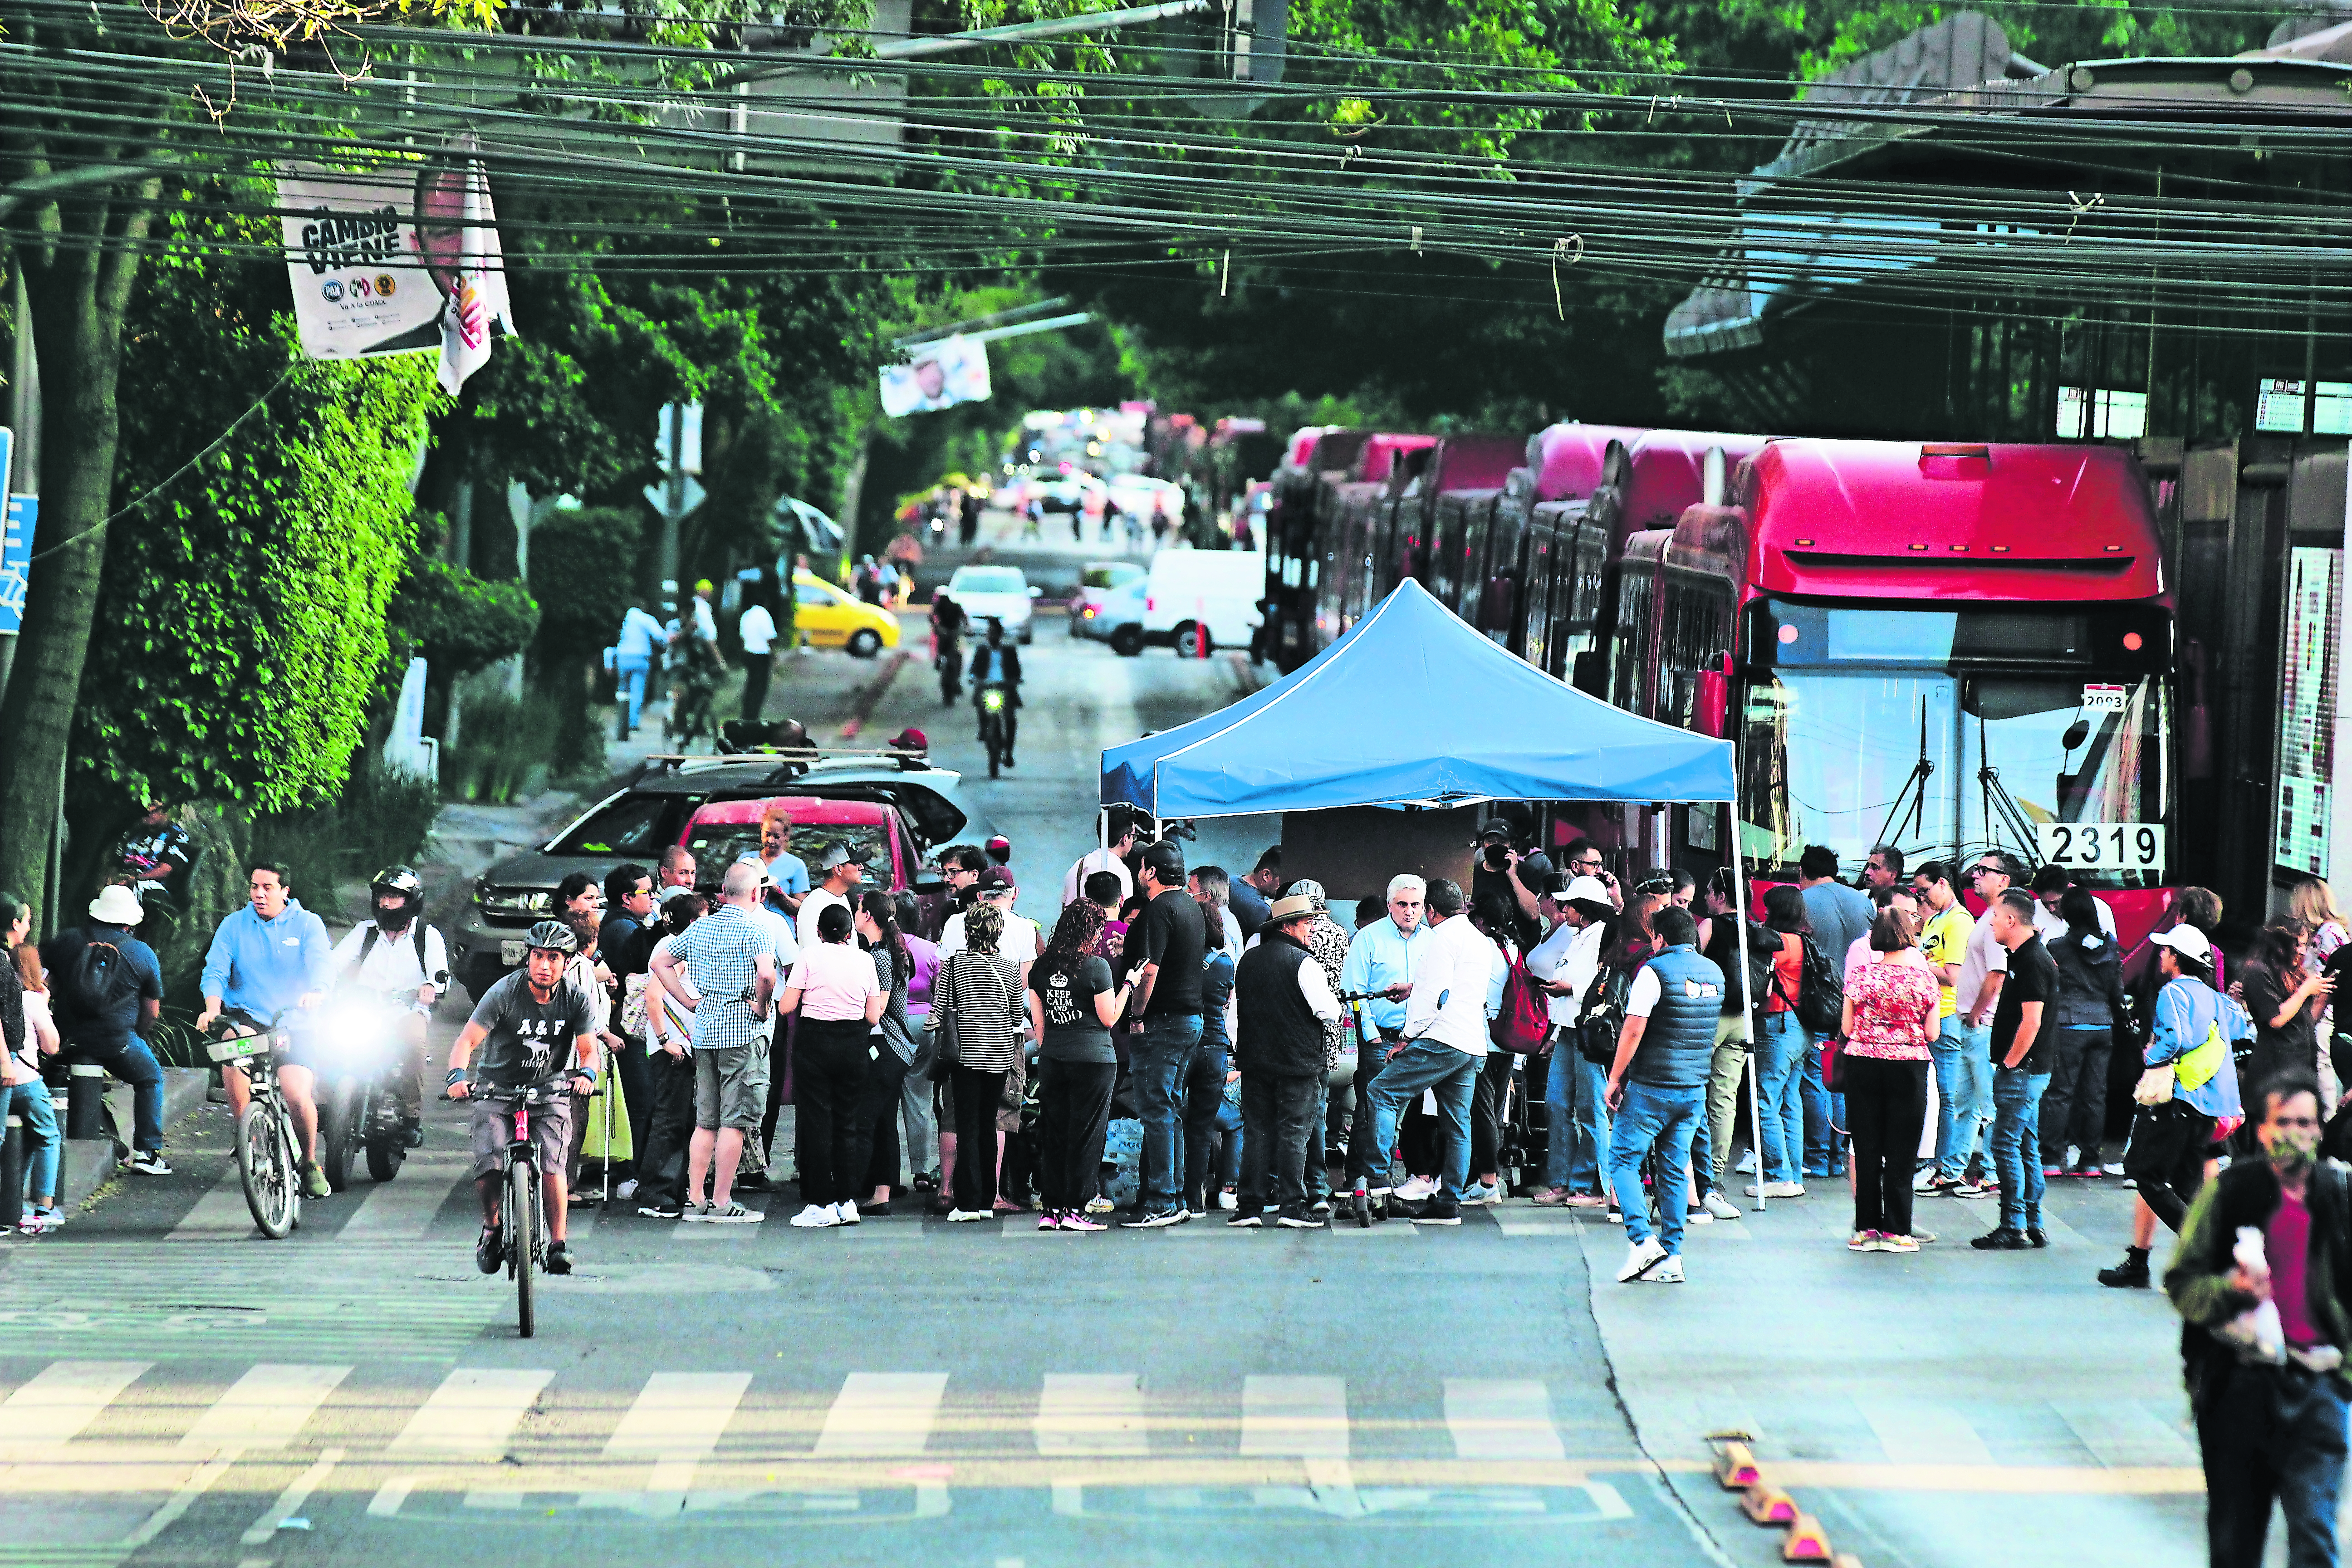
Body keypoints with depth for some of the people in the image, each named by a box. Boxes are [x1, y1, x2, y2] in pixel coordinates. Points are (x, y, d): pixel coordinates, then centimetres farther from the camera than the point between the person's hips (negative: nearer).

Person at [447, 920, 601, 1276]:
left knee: (551, 1164, -21)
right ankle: (492, 1227, 11)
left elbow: (588, 1049, -9)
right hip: (497, 1090, -1)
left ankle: (558, 1243, -9)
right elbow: (468, 1039, -21)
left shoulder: (578, 1001, -7)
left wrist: (586, 1074, -33)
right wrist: (458, 1076, -40)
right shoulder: (504, 993, -15)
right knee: (489, 1168, -18)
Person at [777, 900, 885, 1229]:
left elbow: (786, 1007, -6)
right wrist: (885, 997, 23)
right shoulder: (865, 959, 3)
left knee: (815, 1123, 2)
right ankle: (847, 1202, 11)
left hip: (815, 1041, -3)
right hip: (854, 1045, 3)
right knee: (847, 1121, 12)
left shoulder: (810, 955, -5)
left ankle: (820, 1205, 1)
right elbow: (873, 1017, 3)